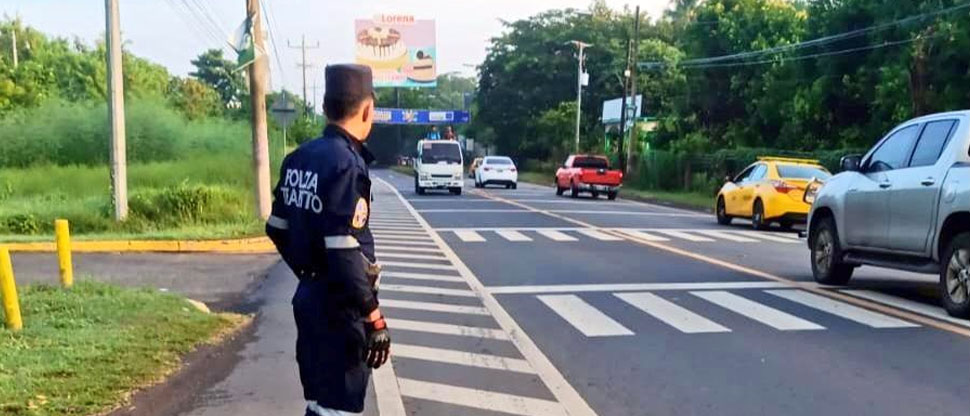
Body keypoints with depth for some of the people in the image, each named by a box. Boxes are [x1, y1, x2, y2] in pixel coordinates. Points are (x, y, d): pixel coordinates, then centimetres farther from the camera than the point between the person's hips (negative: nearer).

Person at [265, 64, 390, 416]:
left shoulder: (298, 159, 6)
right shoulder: (346, 165, -21)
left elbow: (277, 229, 15)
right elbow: (345, 254, -25)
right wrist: (374, 318, -20)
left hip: (309, 299, 9)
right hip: (338, 309, -9)